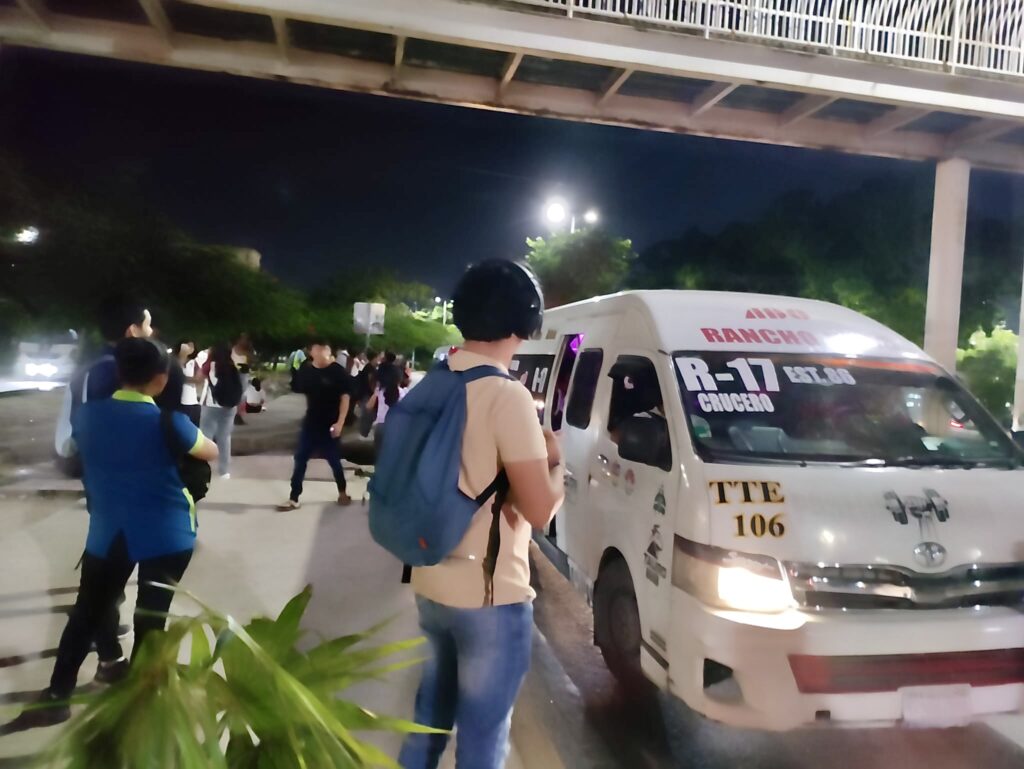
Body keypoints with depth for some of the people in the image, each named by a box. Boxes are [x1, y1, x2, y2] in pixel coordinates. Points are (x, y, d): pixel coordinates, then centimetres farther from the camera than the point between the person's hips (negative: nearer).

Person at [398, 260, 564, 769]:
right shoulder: (507, 396, -20)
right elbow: (539, 509, -20)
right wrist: (555, 463, -1)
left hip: (430, 586, 8)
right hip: (490, 597, -7)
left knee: (430, 712, 25)